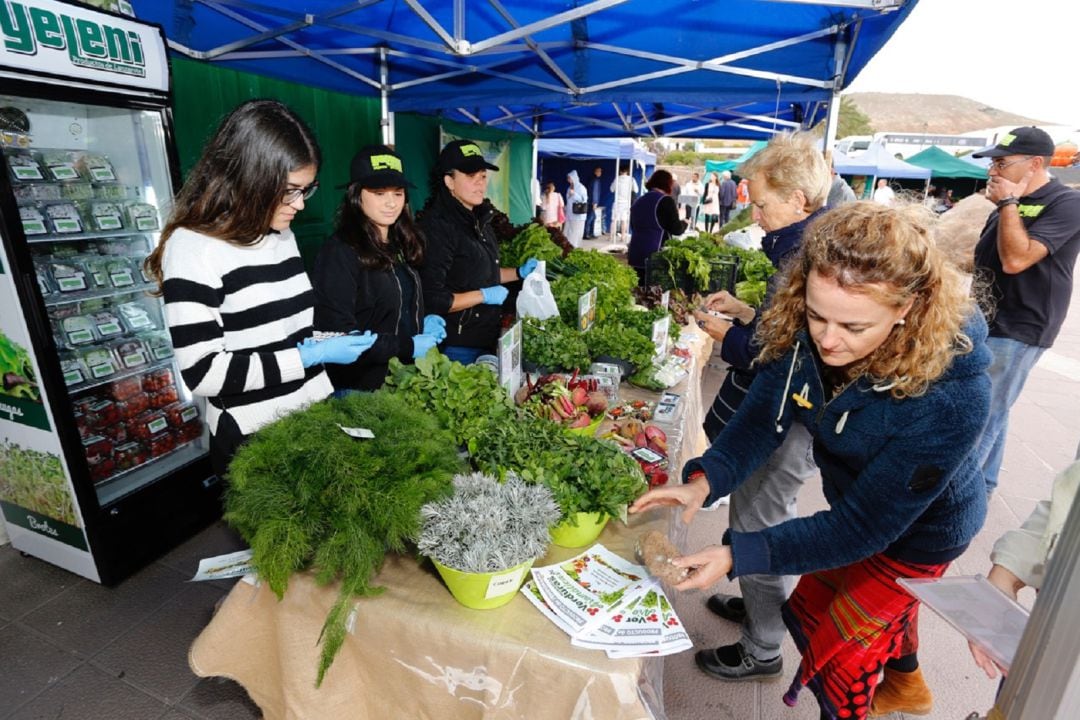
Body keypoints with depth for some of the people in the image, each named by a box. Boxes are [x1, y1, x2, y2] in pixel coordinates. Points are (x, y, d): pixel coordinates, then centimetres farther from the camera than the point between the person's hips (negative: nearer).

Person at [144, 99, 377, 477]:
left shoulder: (282, 235, 6)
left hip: (316, 418, 7)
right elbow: (203, 372, -21)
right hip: (254, 441, -7)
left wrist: (330, 343, 1)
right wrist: (311, 355, -20)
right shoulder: (193, 247, -16)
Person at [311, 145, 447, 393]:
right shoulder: (340, 252, -16)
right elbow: (336, 334, -19)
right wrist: (408, 347, -19)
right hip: (361, 388, -7)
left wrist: (423, 323, 0)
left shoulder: (401, 244, 8)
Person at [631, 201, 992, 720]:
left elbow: (863, 526, -34)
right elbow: (764, 414, -19)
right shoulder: (806, 330, -27)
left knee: (837, 649, 9)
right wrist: (705, 479, -36)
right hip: (855, 503, 6)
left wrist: (736, 556, -40)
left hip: (918, 529, -6)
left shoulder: (952, 398, -40)